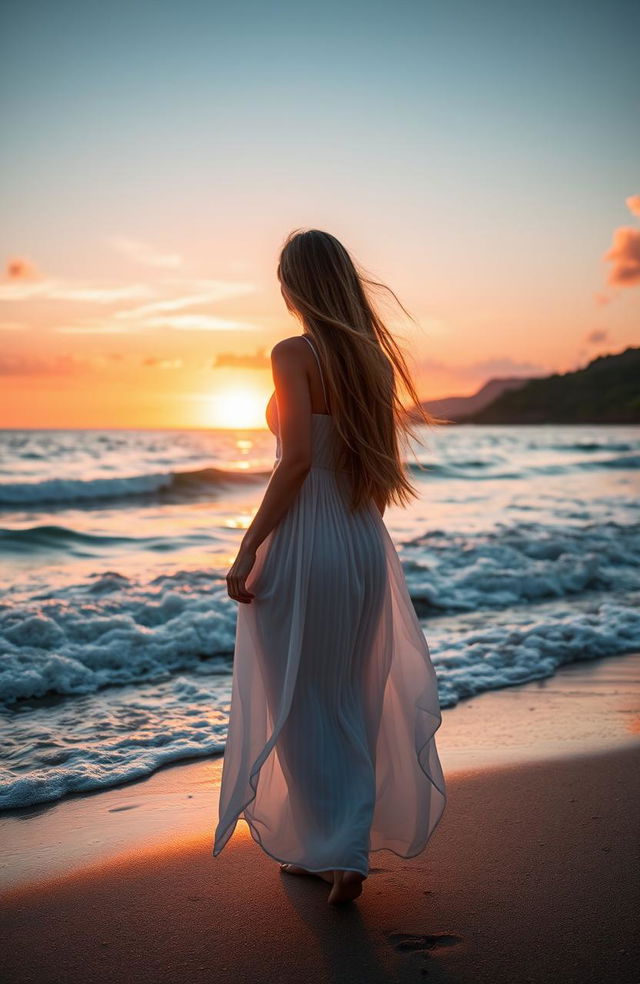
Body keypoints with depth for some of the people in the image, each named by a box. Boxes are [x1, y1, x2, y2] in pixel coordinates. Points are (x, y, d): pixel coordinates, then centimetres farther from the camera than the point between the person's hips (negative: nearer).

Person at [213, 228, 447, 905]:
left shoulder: (294, 354, -11)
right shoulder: (376, 358, 8)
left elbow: (297, 458, -20)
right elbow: (386, 466, 10)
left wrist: (248, 548, -16)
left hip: (304, 543, -7)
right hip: (366, 543, 7)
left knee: (301, 707, 7)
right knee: (350, 703, 17)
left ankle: (332, 853, 9)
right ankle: (344, 849, 28)